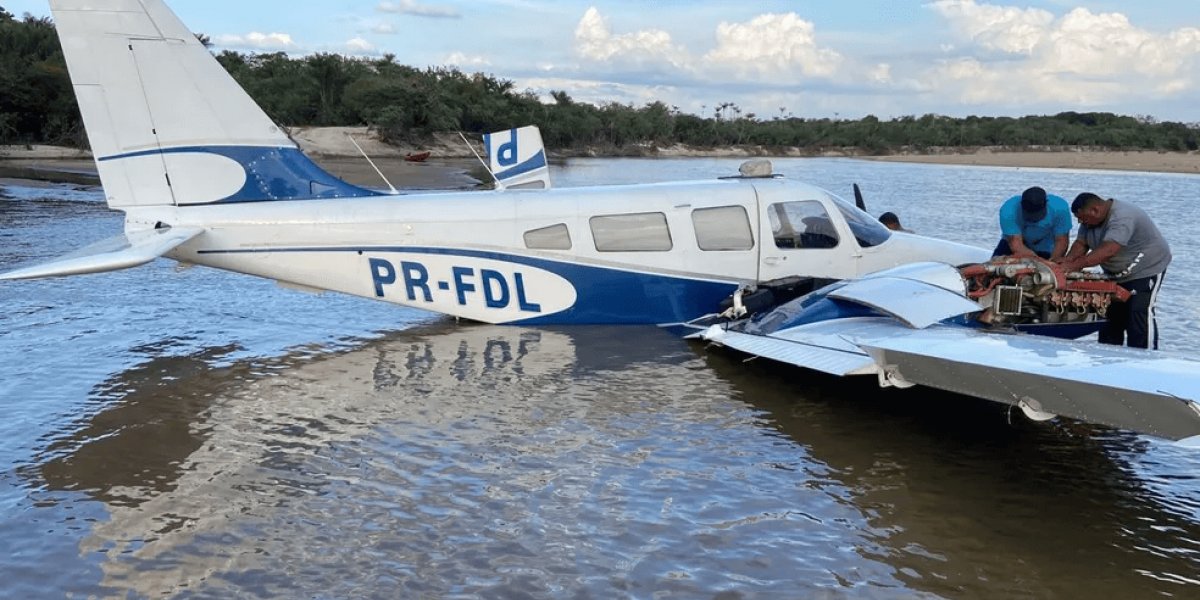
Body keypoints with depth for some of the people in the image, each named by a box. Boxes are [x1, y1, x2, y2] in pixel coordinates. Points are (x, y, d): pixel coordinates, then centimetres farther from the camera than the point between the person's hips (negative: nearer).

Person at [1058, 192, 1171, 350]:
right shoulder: (1092, 218, -3)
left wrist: (1075, 265, -46)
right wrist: (1068, 259, -26)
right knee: (1112, 314, 11)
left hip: (1146, 269, -9)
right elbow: (1081, 243, -5)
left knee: (1139, 316, -12)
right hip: (1117, 274, 9)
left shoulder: (1122, 218, -32)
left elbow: (1108, 250, -43)